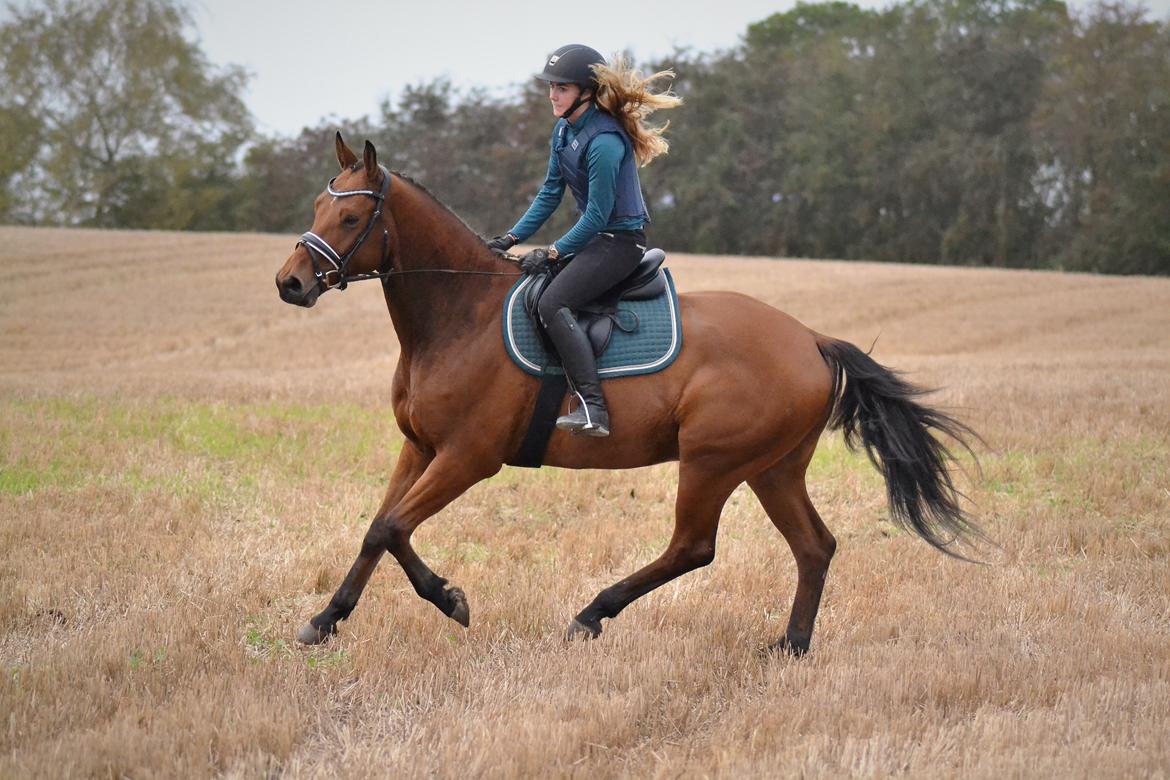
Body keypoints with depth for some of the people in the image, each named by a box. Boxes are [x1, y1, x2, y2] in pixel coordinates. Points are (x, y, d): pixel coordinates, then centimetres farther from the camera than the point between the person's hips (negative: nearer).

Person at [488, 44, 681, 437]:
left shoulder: (604, 142, -23)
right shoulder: (564, 130, 7)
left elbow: (597, 215, -21)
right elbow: (550, 192, 13)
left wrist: (552, 252, -18)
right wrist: (513, 237, 5)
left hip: (620, 241, -11)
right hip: (595, 238, 11)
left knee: (552, 303, -26)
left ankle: (593, 408, -32)